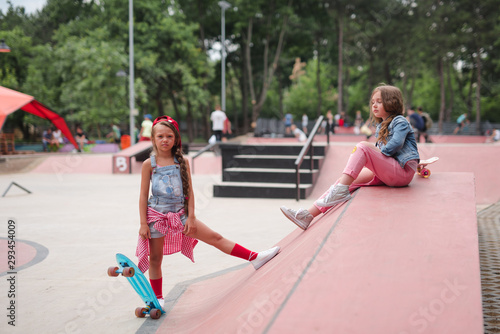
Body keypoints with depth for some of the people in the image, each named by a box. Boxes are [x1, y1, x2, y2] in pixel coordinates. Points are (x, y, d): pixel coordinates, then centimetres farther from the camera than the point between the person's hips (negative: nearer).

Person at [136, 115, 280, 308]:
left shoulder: (182, 162, 2)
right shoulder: (149, 164, -5)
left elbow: (189, 191, 4)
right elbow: (143, 195, -4)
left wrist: (191, 217, -2)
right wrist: (143, 223, -7)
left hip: (180, 213, 2)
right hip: (157, 214, -2)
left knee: (215, 238, 1)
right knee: (155, 258, 7)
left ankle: (254, 259, 4)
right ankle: (157, 298, 23)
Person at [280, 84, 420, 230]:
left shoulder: (400, 121, 0)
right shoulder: (381, 127, 25)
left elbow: (396, 144, -17)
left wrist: (379, 151, -5)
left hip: (403, 171, -8)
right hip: (387, 172, 8)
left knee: (362, 147, -25)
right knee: (345, 180, -8)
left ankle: (341, 191, -35)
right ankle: (310, 214, -16)